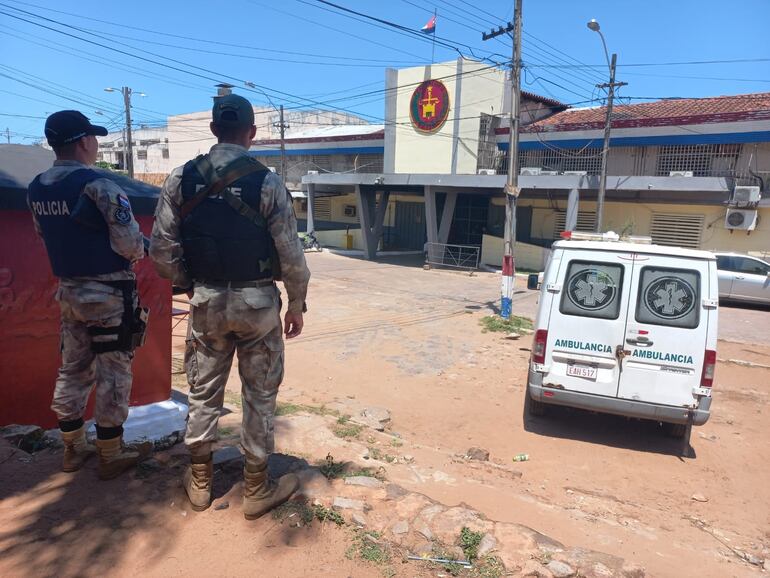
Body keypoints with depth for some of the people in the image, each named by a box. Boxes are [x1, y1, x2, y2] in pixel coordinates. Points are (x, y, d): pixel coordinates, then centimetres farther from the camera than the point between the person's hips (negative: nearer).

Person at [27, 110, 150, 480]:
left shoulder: (36, 189, 5)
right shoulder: (98, 186, -18)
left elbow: (47, 237, 12)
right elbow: (131, 244, -19)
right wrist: (140, 250, 2)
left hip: (68, 290, 7)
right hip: (108, 293, -7)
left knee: (72, 369, 16)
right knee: (112, 373, 3)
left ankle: (73, 448, 29)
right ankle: (111, 455, 13)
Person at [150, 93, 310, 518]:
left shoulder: (180, 179, -3)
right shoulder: (267, 183, -11)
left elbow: (161, 249, -2)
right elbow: (291, 254, -10)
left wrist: (188, 285, 14)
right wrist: (296, 303, 3)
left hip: (206, 301, 3)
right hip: (258, 302, -3)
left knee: (204, 392, 17)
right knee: (259, 396, 10)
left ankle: (199, 482, 33)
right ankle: (256, 489, 23)